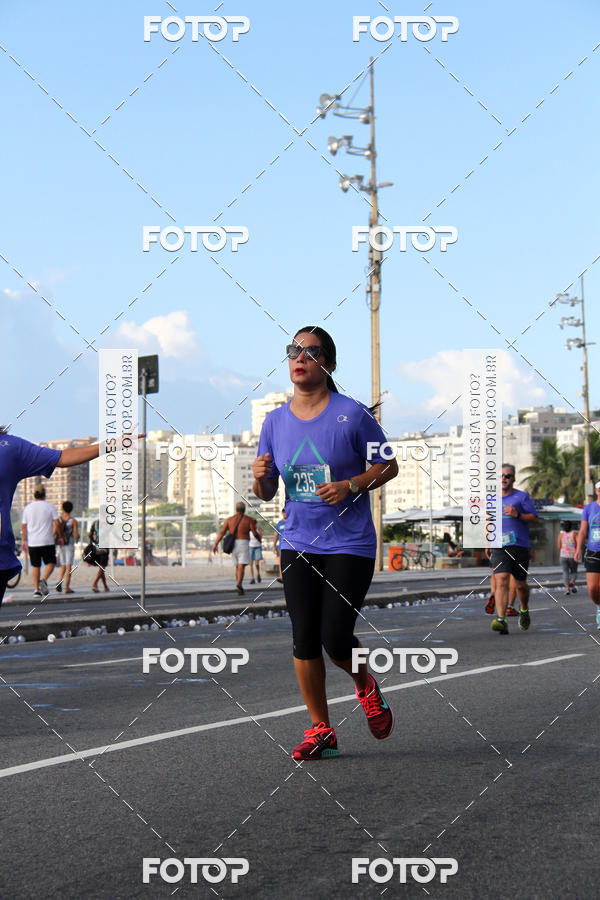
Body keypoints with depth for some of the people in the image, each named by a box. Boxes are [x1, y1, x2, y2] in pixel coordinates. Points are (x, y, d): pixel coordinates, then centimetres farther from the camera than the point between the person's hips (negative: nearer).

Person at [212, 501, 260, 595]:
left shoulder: (230, 520, 8)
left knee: (238, 566, 18)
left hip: (233, 545, 4)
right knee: (242, 566, -13)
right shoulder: (249, 520, -1)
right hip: (243, 544, -4)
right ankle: (238, 585, -33)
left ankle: (239, 586, 21)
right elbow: (255, 533, -5)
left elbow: (222, 532, 0)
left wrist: (216, 544, -3)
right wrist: (259, 540, 16)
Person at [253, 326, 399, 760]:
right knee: (304, 639, 0)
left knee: (335, 638, -9)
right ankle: (321, 731, 13)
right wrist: (261, 477, -10)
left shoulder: (352, 414, -6)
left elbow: (389, 466, 0)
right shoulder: (275, 421, 7)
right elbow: (267, 493, 13)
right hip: (298, 544, 4)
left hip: (350, 545, -4)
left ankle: (365, 686, 25)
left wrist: (349, 486, -16)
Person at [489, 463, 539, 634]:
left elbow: (534, 517, -1)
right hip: (499, 547, 1)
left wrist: (517, 514, -15)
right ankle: (501, 620, -24)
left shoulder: (522, 496, 4)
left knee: (521, 584, 8)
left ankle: (524, 610, 38)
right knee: (501, 581, -16)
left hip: (520, 545, -1)